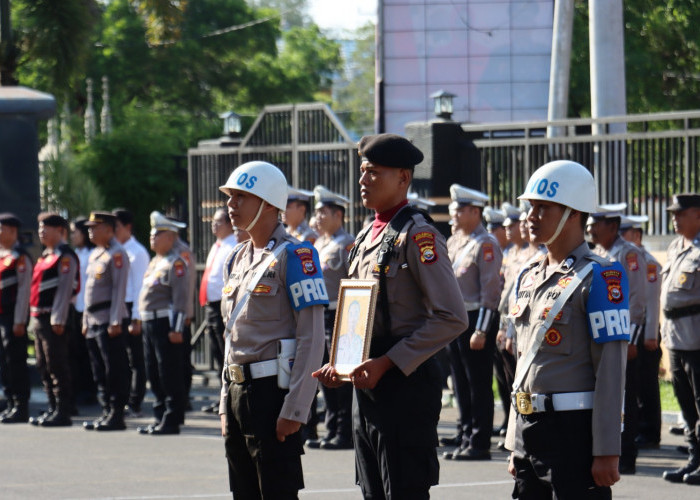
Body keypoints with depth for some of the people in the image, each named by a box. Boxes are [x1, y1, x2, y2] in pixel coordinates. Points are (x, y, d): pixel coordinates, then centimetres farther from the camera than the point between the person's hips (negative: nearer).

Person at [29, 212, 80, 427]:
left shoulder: (65, 256, -11)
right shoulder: (45, 256, 18)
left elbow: (65, 289, -17)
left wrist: (58, 320, -21)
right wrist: (33, 318, 18)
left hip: (54, 320, -10)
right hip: (39, 319, 10)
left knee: (57, 367, -7)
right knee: (44, 367, 12)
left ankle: (63, 413, -5)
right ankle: (53, 408, 17)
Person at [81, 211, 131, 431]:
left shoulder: (116, 254, -10)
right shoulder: (95, 254, 17)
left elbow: (119, 289, -15)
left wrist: (115, 322, -19)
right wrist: (86, 320, 19)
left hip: (109, 322, -9)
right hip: (94, 321, 9)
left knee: (115, 371, -5)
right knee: (99, 372, 11)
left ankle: (117, 416, -2)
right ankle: (107, 413, 16)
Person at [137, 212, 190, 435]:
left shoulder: (175, 263, -11)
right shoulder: (155, 262, 18)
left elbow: (181, 298, -17)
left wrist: (176, 329, -21)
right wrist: (141, 321, 20)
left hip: (165, 323, -10)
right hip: (149, 323, 10)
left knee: (170, 375, -5)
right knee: (154, 375, 13)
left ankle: (171, 421, -1)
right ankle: (160, 418, 21)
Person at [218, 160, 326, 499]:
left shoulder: (293, 256, -10)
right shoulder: (236, 260, 15)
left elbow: (312, 338, -15)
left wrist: (294, 410, -19)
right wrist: (226, 405, 16)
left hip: (274, 392, -8)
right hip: (239, 393, 8)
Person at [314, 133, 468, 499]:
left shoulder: (417, 235, -12)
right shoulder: (366, 237, 15)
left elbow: (451, 318, -18)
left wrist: (387, 363, -20)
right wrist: (339, 365, 7)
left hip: (406, 384, -9)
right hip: (366, 385, 9)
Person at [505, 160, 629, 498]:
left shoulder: (599, 278, -11)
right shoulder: (529, 277, 14)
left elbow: (611, 371, -14)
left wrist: (606, 451, -18)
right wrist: (516, 444, 18)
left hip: (575, 431, -8)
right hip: (530, 431, 8)